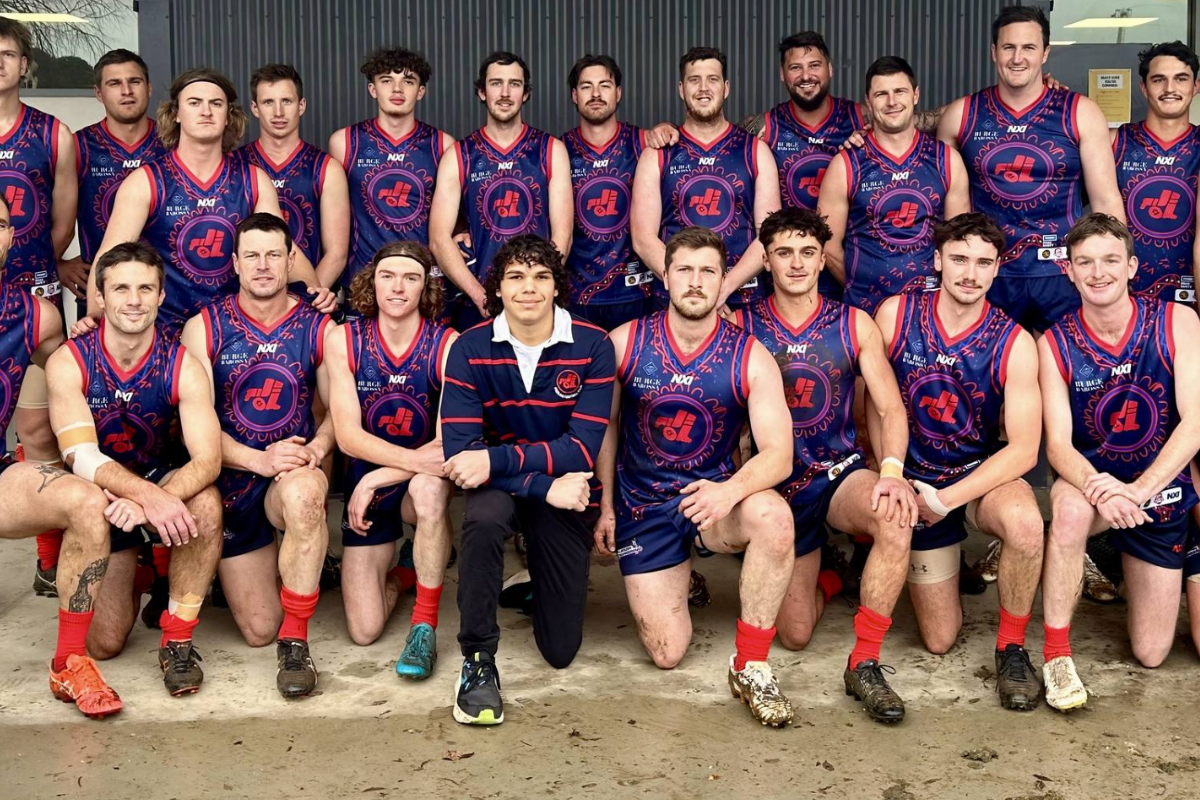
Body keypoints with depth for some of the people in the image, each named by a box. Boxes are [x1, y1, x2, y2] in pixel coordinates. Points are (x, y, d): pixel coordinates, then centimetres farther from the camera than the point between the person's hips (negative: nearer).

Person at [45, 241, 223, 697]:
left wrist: (149, 502, -44)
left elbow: (207, 459, -25)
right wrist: (148, 495, -43)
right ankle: (134, 576, 32)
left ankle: (177, 640, -17)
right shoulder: (68, 363, -16)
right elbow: (81, 457, -25)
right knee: (104, 645, -5)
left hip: (164, 489, 0)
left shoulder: (182, 368, -16)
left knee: (205, 504, -36)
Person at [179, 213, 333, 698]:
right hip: (230, 481, 1)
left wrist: (316, 448, -19)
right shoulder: (204, 328, -3)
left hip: (294, 475, -1)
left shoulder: (318, 329, 0)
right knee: (258, 631, 0)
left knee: (303, 492, -41)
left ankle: (295, 640, -25)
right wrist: (259, 459, -23)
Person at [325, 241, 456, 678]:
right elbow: (348, 435, -17)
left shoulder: (447, 345, -15)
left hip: (423, 479, -1)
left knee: (429, 489, -40)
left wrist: (375, 479, -25)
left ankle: (425, 625, -22)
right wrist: (415, 458, -32)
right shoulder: (344, 340, -11)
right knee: (363, 631, -5)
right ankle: (396, 574, 31)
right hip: (365, 487, 2)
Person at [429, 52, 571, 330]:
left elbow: (562, 234, -1)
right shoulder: (458, 156, 4)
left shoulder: (551, 151, 4)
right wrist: (481, 296, -13)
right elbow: (439, 238, -3)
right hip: (476, 304, 0)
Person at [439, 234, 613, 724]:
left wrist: (496, 460, -32)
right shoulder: (470, 349, -12)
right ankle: (477, 661, -21)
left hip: (569, 492, 1)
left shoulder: (592, 346, -13)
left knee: (560, 651, 1)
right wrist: (547, 487, -29)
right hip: (500, 484, 0)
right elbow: (458, 452, -20)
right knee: (483, 517, -40)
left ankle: (544, 583, 38)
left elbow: (583, 448, -20)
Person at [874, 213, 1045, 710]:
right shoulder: (896, 315, -11)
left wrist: (944, 500, -23)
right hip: (915, 486, 1)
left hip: (981, 477, -1)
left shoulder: (1014, 344, -15)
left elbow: (1024, 449, -18)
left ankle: (1012, 647, -13)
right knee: (939, 642, 6)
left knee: (1024, 522, -39)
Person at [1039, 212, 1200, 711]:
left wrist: (1139, 490, -32)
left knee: (1150, 654, 5)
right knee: (1071, 505, -42)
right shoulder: (1055, 344, -12)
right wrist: (1097, 487, -40)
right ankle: (1057, 654, -26)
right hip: (1091, 482, -1)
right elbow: (1057, 444, -18)